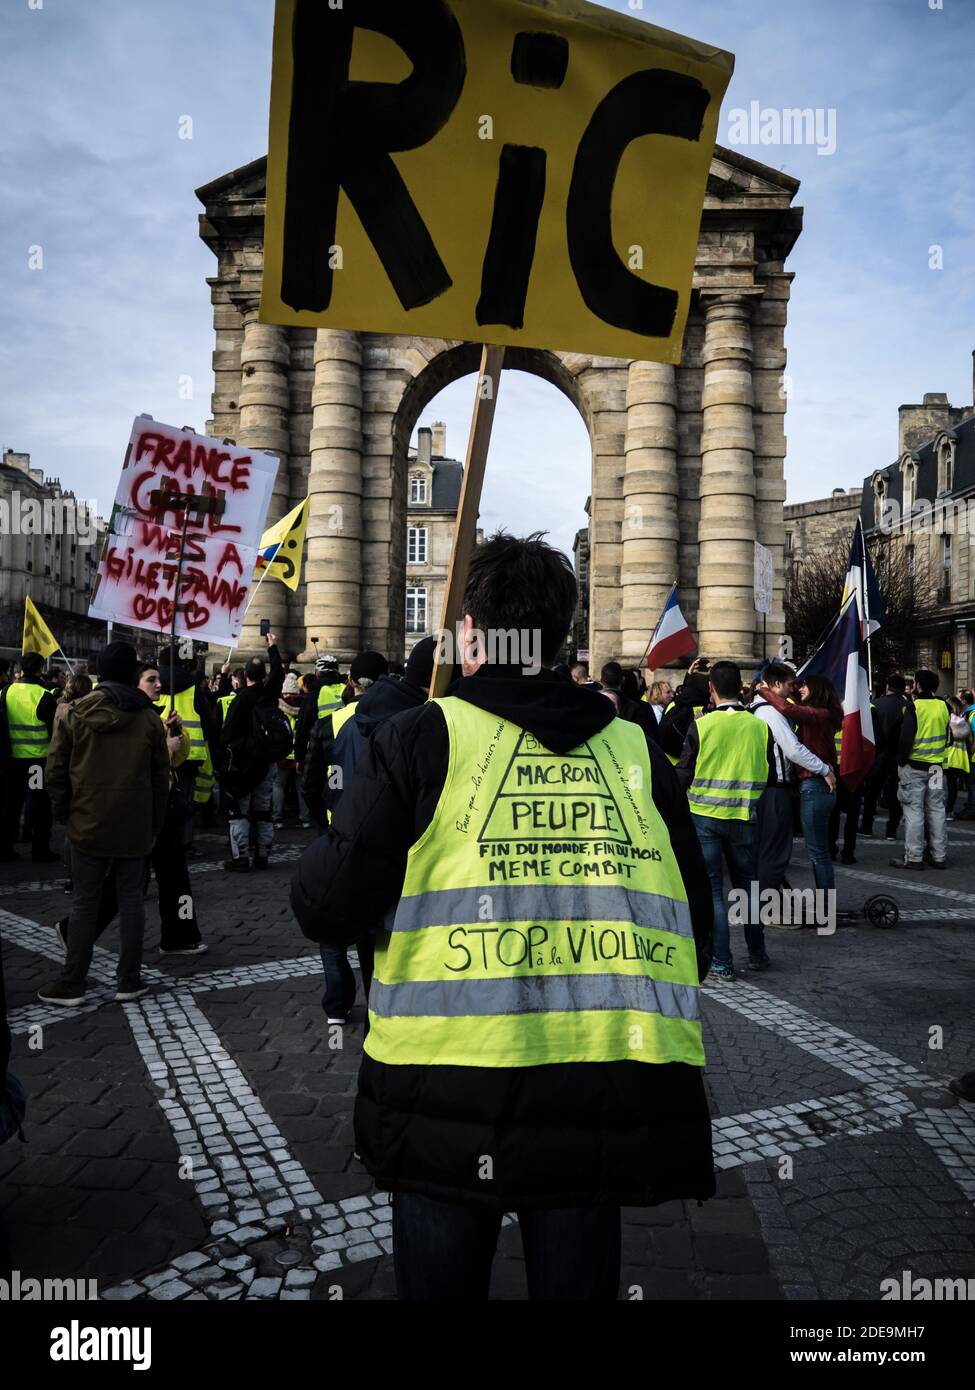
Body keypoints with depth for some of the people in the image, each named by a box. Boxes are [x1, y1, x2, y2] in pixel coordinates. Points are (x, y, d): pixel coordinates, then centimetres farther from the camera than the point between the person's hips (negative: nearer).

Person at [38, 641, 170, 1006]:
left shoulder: (75, 713, -4)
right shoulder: (149, 717, -1)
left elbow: (56, 770, -1)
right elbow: (161, 777, 3)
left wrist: (63, 811, 13)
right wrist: (155, 824, 10)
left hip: (88, 825, 0)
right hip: (135, 826, 0)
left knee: (85, 901, 7)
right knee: (131, 899, 8)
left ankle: (71, 984, 13)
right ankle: (129, 980, 13)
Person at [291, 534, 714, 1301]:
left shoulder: (422, 736, -5)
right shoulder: (635, 750, 5)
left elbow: (328, 908, -8)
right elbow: (695, 926, 8)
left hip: (449, 1091, -2)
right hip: (608, 1095, 3)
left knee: (441, 1279, 17)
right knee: (577, 1277, 19)